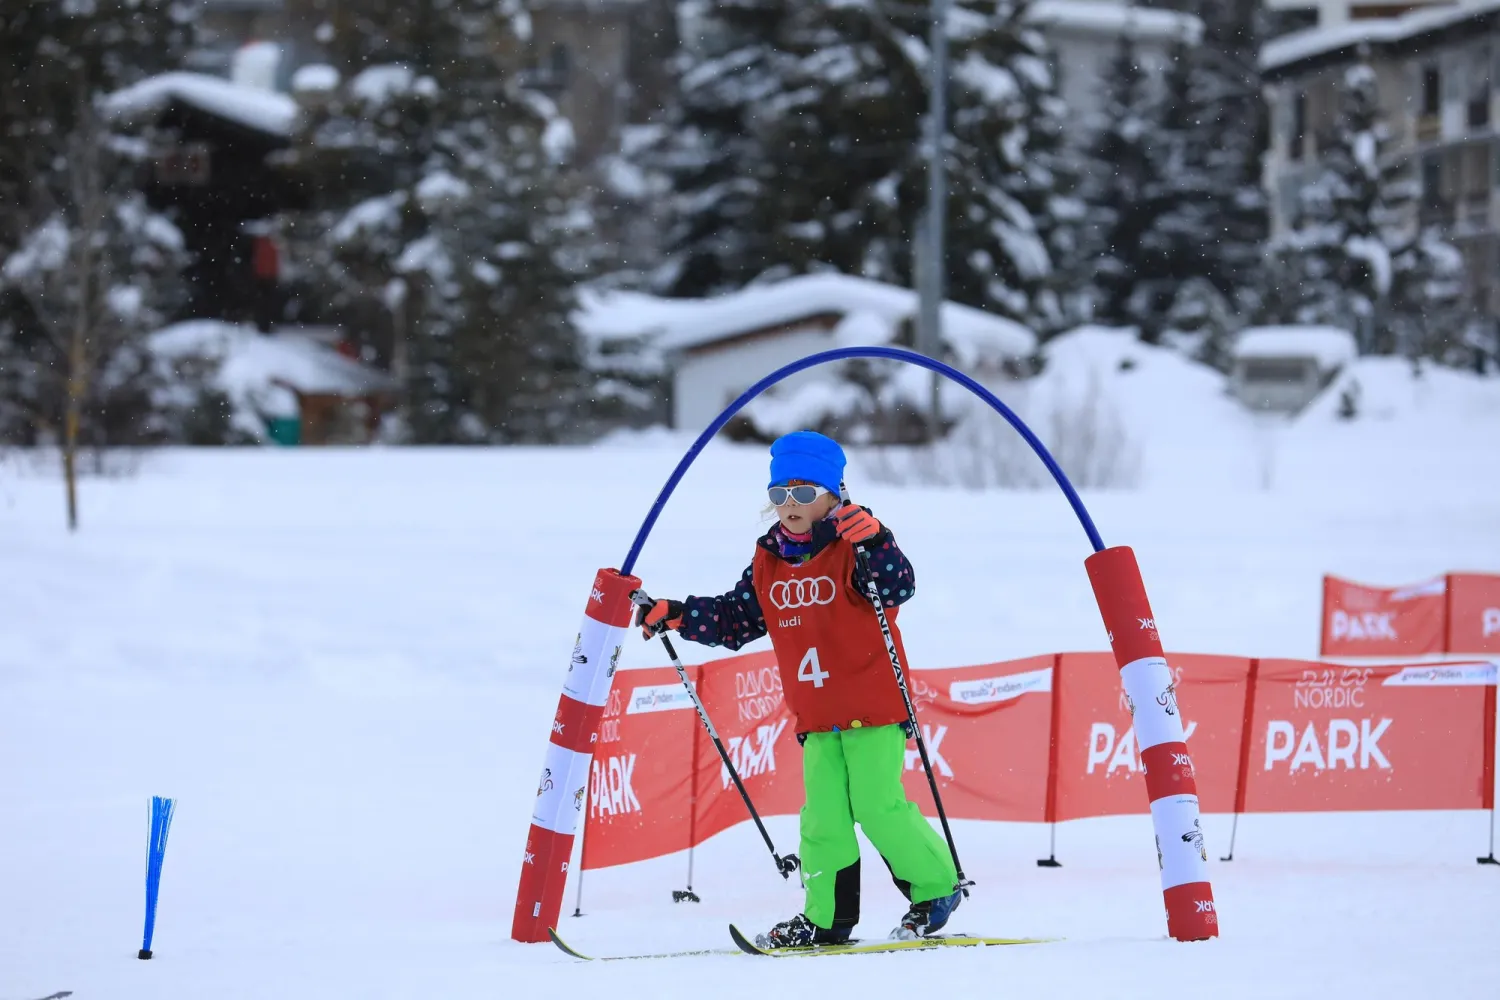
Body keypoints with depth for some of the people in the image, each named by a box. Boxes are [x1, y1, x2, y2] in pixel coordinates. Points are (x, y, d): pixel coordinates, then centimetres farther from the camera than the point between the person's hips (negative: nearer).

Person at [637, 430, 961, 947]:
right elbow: (734, 619, 16)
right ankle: (826, 917, 7)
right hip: (817, 717, 6)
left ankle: (935, 889, 9)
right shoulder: (769, 560, 10)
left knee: (879, 807, -9)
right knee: (823, 817, 2)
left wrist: (874, 542, -41)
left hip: (874, 707, -6)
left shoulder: (853, 546, -8)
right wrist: (676, 615, 5)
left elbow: (899, 586, -24)